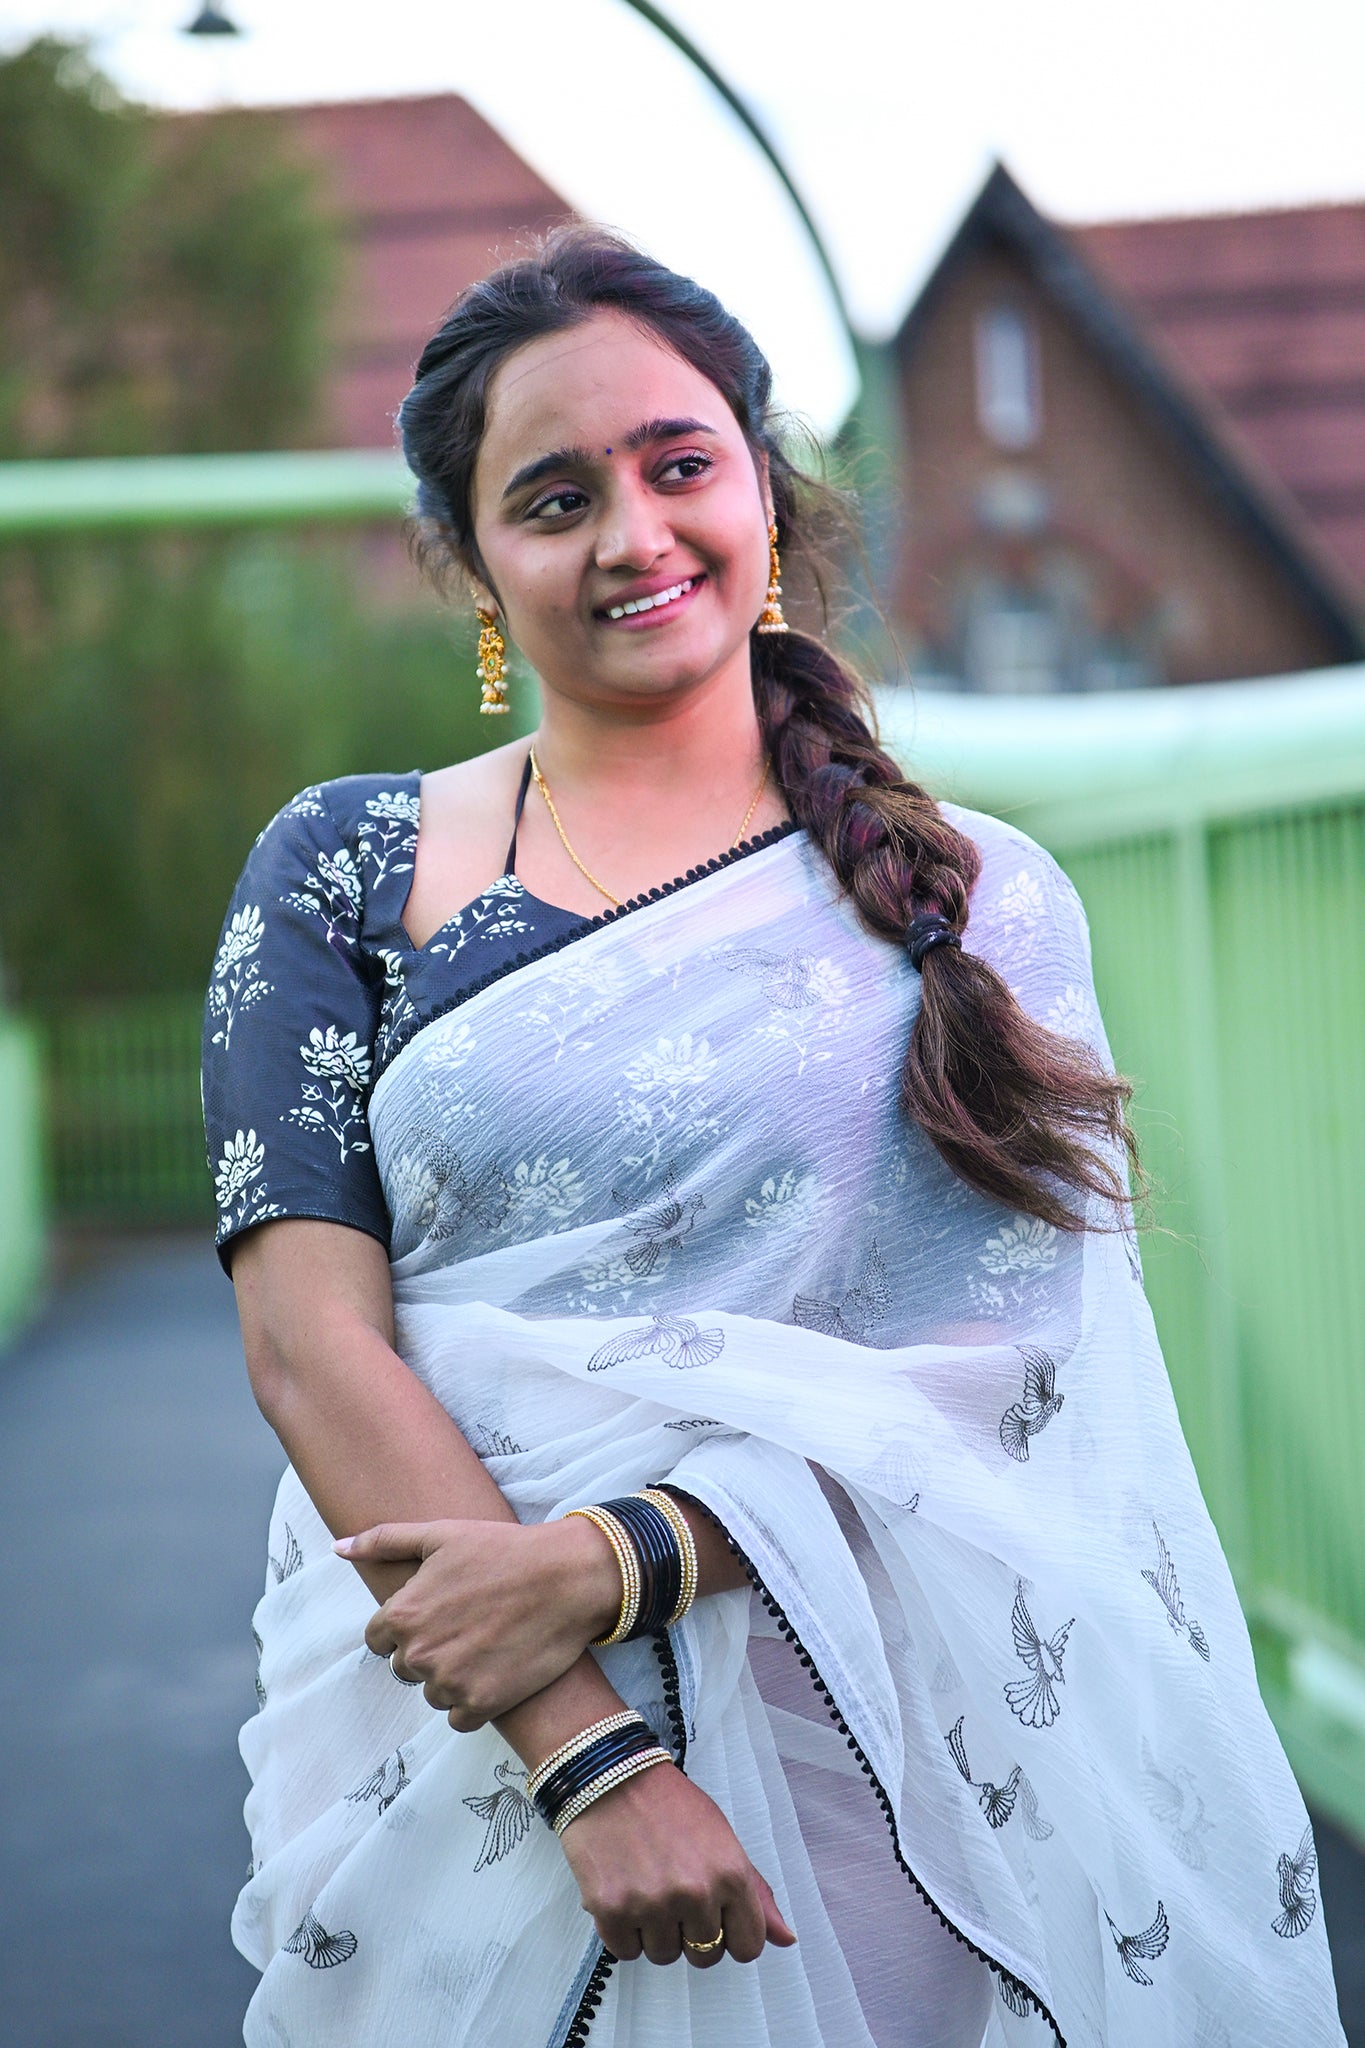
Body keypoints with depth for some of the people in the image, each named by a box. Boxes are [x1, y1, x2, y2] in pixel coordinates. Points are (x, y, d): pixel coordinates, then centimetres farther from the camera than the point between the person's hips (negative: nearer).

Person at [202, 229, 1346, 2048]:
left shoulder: (983, 900, 4)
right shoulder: (344, 872, 3)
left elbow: (1018, 1362, -7)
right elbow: (308, 1335, -7)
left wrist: (615, 1558, -20)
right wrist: (586, 1758, -18)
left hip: (902, 1743, 1)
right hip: (467, 1770, 0)